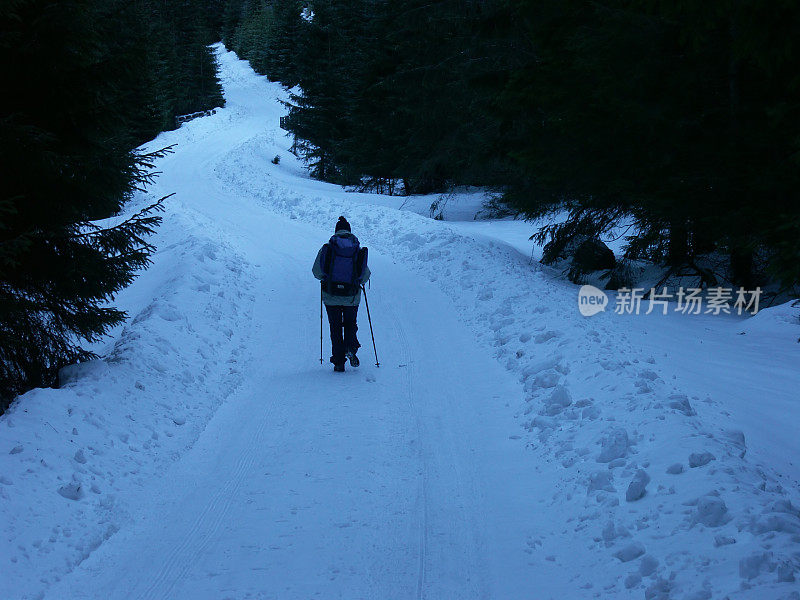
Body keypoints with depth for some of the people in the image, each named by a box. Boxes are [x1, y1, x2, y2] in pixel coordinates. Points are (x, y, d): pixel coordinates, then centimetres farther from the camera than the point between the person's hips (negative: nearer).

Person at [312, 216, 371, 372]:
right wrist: (359, 282, 24)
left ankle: (339, 362, 6)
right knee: (350, 324, 21)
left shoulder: (326, 249, -5)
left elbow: (316, 271, -5)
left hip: (331, 296, -1)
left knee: (335, 328, 10)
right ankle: (351, 347, -6)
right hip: (352, 297, 1)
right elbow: (366, 275, 2)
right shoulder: (358, 250, -1)